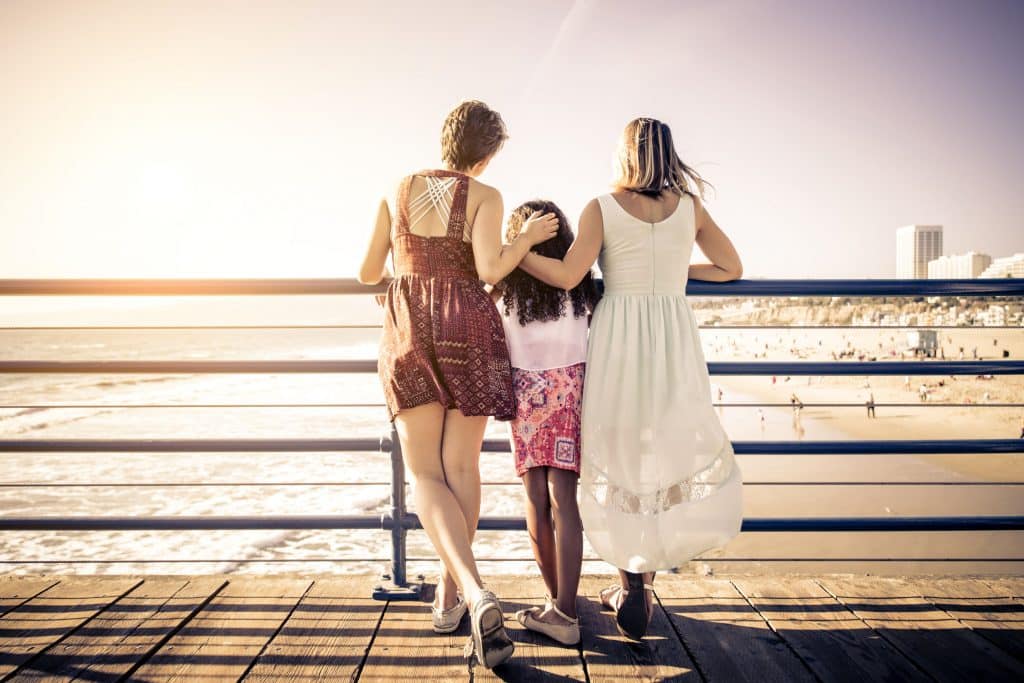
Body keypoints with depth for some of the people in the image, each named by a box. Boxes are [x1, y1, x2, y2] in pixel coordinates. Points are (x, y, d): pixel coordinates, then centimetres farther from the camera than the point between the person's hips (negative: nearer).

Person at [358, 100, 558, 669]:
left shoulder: (400, 190, 7)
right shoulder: (485, 197, -2)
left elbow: (369, 272, 11)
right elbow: (489, 270, -16)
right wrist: (526, 239, 2)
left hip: (409, 333, 1)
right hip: (468, 329, -1)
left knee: (426, 475, -2)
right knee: (461, 467, 11)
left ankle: (476, 595, -23)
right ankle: (450, 594, 19)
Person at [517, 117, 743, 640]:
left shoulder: (602, 209, -3)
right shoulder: (690, 208, 5)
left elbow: (567, 275, -13)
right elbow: (731, 269, 12)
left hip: (617, 339, -1)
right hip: (674, 340, 1)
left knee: (620, 457, 7)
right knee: (672, 454, 12)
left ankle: (631, 583, 6)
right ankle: (646, 575, 6)